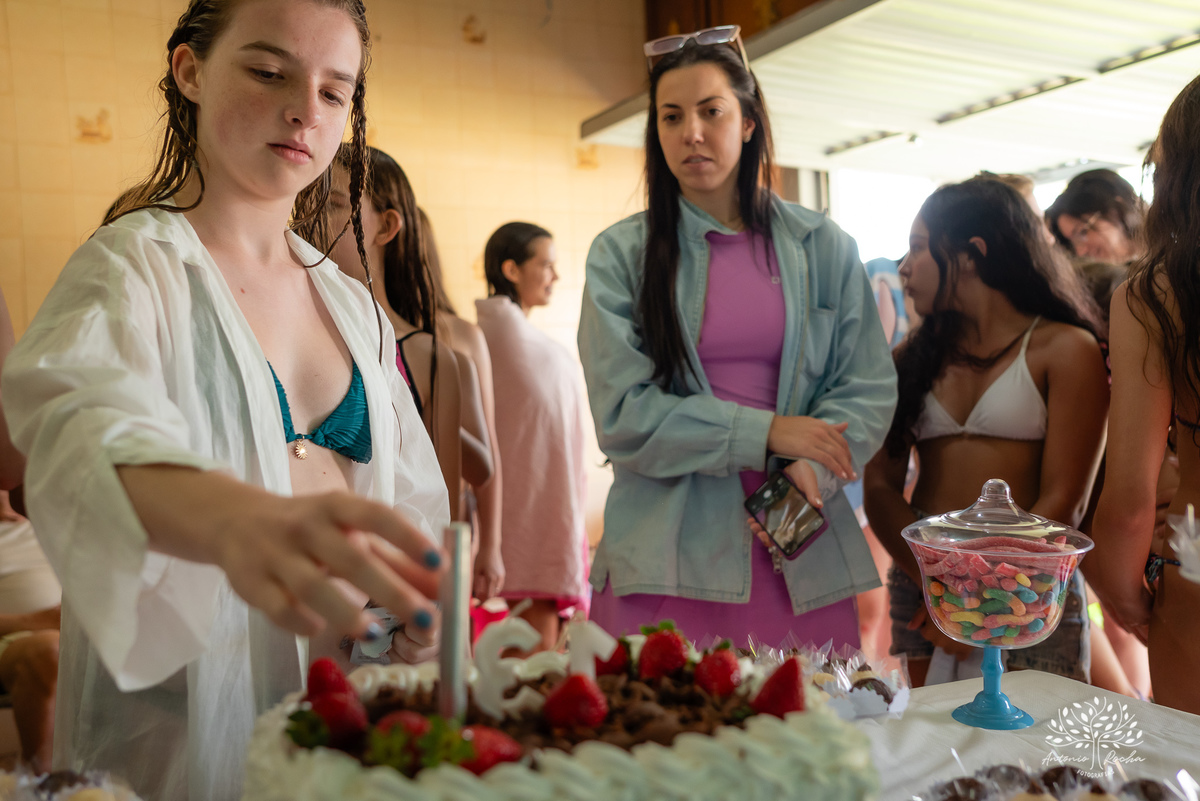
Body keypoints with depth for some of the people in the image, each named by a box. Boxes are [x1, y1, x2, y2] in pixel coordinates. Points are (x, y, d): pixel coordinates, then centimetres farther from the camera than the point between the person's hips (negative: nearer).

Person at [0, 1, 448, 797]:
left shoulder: (353, 305, 7)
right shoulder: (128, 266, -10)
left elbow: (408, 495, 8)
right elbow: (91, 431, -32)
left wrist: (421, 614, -11)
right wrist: (238, 518, -53)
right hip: (187, 709, -5)